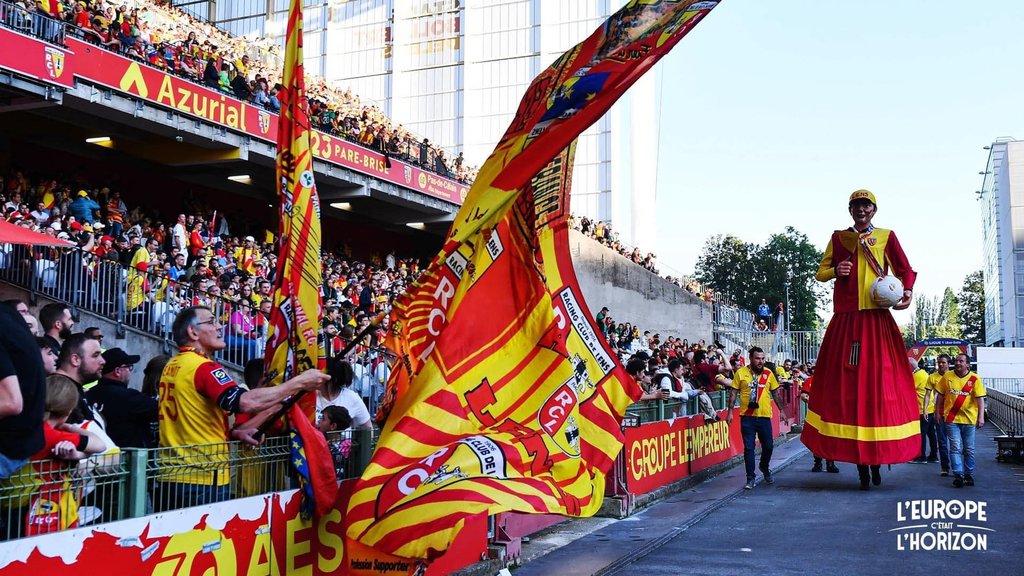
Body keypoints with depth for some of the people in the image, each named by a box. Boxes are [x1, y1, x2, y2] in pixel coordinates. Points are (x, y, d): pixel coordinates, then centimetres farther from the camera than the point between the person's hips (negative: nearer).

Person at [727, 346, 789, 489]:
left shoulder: (768, 373, 5)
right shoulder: (741, 373, -2)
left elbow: (775, 393, 13)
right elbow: (733, 393, 1)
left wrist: (781, 410, 10)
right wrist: (730, 412, -4)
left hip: (764, 416, 2)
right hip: (747, 417, -2)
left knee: (768, 446, 7)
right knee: (748, 448, 1)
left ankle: (764, 467, 37)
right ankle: (750, 478, 10)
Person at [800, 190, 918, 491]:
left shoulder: (886, 237, 9)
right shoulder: (838, 238, 13)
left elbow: (906, 270, 9)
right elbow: (820, 272, 17)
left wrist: (907, 291, -11)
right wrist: (836, 271, -5)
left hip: (877, 321, -1)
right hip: (845, 322, 1)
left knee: (880, 383, -5)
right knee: (846, 385, -3)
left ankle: (877, 460, 3)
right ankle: (861, 465, 3)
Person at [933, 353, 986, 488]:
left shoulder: (974, 379, -4)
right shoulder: (947, 377, 1)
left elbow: (980, 399, -8)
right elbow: (940, 396, 9)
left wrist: (981, 417, -17)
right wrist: (937, 412, 10)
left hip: (969, 419, 0)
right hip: (951, 419, 0)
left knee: (969, 450, 10)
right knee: (956, 448, -6)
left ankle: (969, 475, 23)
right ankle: (958, 475, -7)